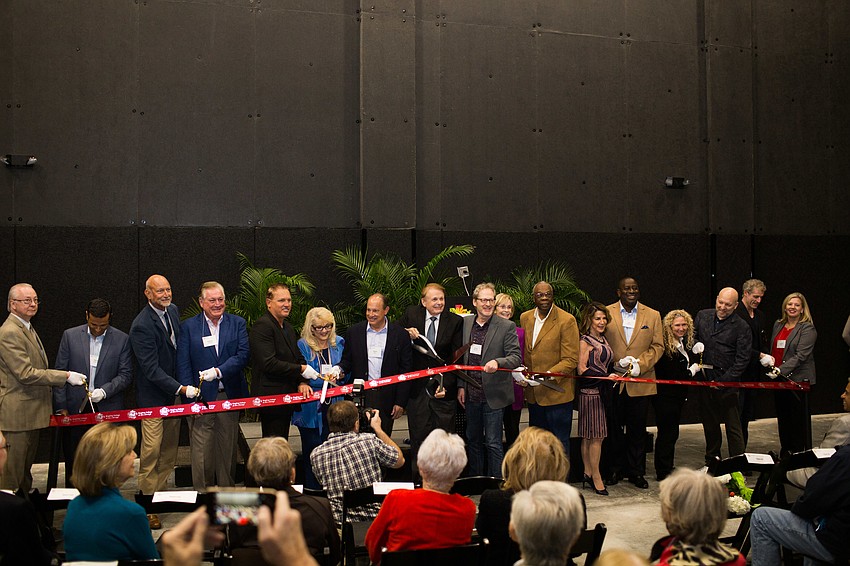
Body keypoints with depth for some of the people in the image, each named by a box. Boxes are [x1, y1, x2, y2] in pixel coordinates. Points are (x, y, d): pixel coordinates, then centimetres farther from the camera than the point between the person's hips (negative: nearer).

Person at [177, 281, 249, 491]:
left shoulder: (237, 323, 7)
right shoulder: (188, 326, 3)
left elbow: (243, 355, -4)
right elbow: (183, 366, 0)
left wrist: (218, 371, -17)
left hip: (230, 396, 2)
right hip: (201, 397, -1)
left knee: (228, 449, 10)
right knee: (202, 452, 0)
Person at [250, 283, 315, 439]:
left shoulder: (288, 327, 17)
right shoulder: (262, 326, -14)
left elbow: (299, 358, 18)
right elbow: (269, 364, -22)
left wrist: (303, 382, 0)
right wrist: (301, 370, -16)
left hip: (287, 396, 9)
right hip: (270, 396, -9)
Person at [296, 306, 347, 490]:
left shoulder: (339, 343, 11)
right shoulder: (302, 346, -1)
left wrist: (340, 375, -6)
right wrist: (324, 380, -18)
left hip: (334, 407, 3)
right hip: (311, 408, -3)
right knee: (312, 451, 1)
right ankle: (313, 491, 11)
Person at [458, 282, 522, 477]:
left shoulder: (507, 327, -7)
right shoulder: (465, 324, 6)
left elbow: (515, 357, -10)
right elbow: (460, 358, 12)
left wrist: (497, 362, -29)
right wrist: (461, 386, 7)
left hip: (493, 394, -5)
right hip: (471, 394, 5)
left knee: (493, 443, -1)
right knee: (473, 441, 16)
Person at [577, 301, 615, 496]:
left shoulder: (603, 339, 17)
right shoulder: (585, 341, -7)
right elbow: (582, 369, -14)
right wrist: (606, 376, -20)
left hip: (602, 391, 8)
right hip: (590, 392, -8)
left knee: (589, 436, 10)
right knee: (595, 436, -6)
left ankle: (588, 473, 14)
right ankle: (595, 476, -1)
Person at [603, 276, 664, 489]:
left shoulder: (653, 316, 7)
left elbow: (658, 346, 5)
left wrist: (640, 364, -11)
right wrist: (616, 362, -13)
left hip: (640, 382, 1)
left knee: (637, 429, 7)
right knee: (613, 428, 7)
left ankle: (636, 472, 18)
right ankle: (615, 469, 20)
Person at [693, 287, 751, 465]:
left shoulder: (742, 328, -5)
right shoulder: (702, 316, 8)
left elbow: (742, 360, -7)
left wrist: (723, 381, -13)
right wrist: (695, 362, -1)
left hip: (727, 384, -4)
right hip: (704, 379, 4)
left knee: (733, 426, -2)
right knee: (709, 424, 15)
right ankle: (711, 462, 28)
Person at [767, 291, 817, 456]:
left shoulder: (807, 329, -8)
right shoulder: (778, 325, 14)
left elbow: (801, 356, -17)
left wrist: (781, 370, -24)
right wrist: (768, 359, 1)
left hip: (797, 379, -7)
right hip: (779, 379, 7)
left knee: (799, 419, 0)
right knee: (782, 417, 12)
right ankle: (785, 452, 22)